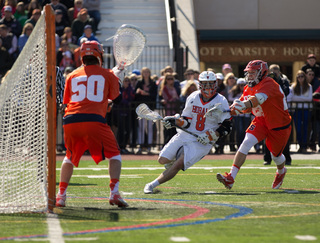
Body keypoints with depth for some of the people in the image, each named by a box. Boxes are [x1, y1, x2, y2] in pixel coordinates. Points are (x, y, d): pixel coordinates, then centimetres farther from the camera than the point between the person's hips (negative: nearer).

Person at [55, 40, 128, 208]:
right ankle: (114, 193, -5)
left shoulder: (72, 76, 18)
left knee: (70, 157, 23)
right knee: (114, 155, 10)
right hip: (94, 120, -3)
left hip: (70, 121, 3)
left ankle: (61, 195, 16)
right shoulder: (107, 75, 11)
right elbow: (114, 96, 24)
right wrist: (117, 77, 40)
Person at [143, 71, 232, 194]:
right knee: (163, 160, -6)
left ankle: (152, 185, -11)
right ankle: (173, 161, 31)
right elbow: (186, 121, 6)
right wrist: (174, 121, -14)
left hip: (202, 142, -4)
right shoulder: (193, 98, 3)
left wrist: (211, 136, -18)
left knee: (178, 165, -20)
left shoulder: (221, 102, -8)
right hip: (185, 135, 4)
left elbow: (226, 127, -6)